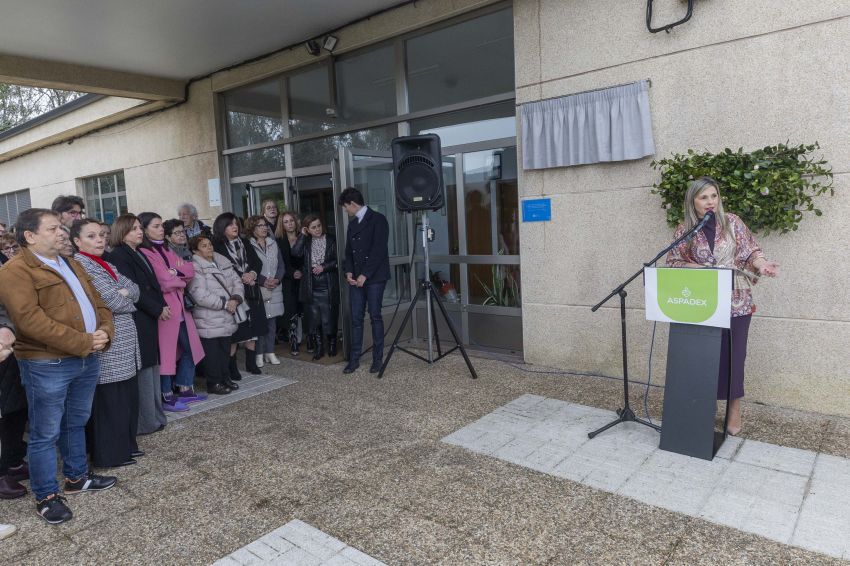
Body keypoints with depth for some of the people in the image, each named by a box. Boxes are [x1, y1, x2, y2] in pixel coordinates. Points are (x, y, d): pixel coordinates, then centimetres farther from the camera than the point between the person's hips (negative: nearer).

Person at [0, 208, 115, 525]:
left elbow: (97, 302, 14)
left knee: (76, 424, 21)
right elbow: (31, 320, -22)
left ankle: (77, 477, 36)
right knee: (45, 433, 4)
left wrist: (104, 330, -7)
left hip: (87, 360, 8)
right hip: (47, 365, -8)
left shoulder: (70, 265, 15)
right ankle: (46, 496, 17)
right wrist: (83, 342, -21)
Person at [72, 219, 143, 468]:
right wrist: (127, 299, 0)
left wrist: (124, 293, -11)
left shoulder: (106, 264, 15)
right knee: (110, 399, 1)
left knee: (128, 396, 15)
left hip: (124, 339, 9)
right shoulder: (80, 264, -13)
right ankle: (110, 454, 14)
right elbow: (113, 302, -19)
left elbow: (135, 289, 8)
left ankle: (125, 445, 28)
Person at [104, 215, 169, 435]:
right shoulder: (118, 256, -9)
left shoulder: (139, 254, 18)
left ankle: (154, 416, 21)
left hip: (150, 319, 9)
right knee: (143, 370, -4)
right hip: (137, 321, -9)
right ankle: (146, 422, 4)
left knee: (152, 367, 12)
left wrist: (162, 305, 5)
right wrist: (158, 309, -10)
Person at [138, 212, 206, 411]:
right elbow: (163, 282, -19)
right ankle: (166, 397, 11)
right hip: (163, 309, -9)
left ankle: (184, 389, 26)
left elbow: (190, 270, 7)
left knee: (189, 349, 14)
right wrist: (181, 279, 0)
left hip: (180, 306, 9)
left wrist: (175, 271, -12)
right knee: (166, 353, 0)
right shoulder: (143, 253, -12)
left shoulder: (166, 249, 16)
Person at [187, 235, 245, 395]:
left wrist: (236, 299, -10)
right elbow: (200, 295, -23)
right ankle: (214, 383, 15)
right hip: (208, 321, -7)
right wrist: (224, 303, -18)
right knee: (212, 352, 2)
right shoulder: (195, 268, -14)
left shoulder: (223, 262, 10)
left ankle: (225, 377, 31)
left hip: (226, 318, 7)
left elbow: (237, 281, 9)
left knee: (225, 349, 17)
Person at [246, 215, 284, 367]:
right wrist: (263, 281, -15)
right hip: (258, 290, -5)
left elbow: (281, 265, 11)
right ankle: (259, 354, 7)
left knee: (272, 322, 8)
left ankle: (270, 352, 17)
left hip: (275, 289, 5)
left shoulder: (273, 244, 12)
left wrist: (277, 279, -6)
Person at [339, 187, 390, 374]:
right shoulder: (352, 224, 16)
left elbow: (379, 250, -13)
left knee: (375, 316, -1)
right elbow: (348, 251, 18)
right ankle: (354, 359, 11)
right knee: (356, 318, 4)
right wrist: (349, 271, 0)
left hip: (374, 277, -6)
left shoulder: (378, 220, -6)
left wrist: (365, 275, -15)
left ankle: (378, 359, 8)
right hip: (356, 279, 6)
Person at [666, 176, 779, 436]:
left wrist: (762, 265, -16)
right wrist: (698, 268, -15)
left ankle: (734, 407, 18)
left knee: (733, 353, 4)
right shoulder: (684, 230, -1)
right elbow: (673, 262, 1)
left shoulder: (732, 222, 0)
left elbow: (750, 251, 3)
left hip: (736, 300, 0)